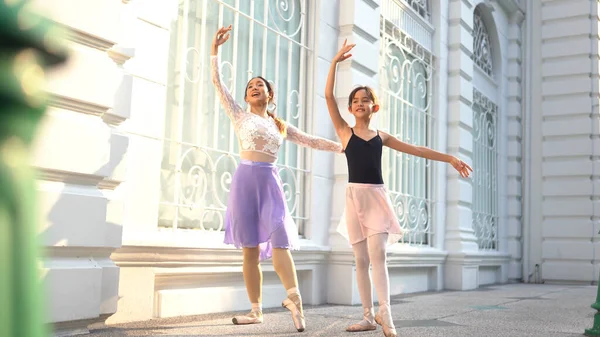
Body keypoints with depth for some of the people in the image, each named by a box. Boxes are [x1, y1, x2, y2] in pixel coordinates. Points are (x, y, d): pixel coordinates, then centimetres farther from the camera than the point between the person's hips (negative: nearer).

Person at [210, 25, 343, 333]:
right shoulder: (240, 115, 11)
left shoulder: (281, 126, 18)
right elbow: (217, 83, 6)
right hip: (246, 179, -1)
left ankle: (294, 299, -14)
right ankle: (256, 310, 4)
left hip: (270, 182, 1)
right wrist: (215, 49, 0)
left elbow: (309, 140, 22)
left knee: (279, 241, -13)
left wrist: (343, 146, 17)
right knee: (250, 249, -1)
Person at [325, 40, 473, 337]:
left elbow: (416, 149, 17)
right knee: (361, 259, 2)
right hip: (355, 196, 0)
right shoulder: (345, 132, 7)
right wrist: (336, 62, -4)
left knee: (377, 254, -14)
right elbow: (328, 96, -1)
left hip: (377, 196, 0)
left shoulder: (381, 137, 13)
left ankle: (384, 312, -20)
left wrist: (449, 158, 15)